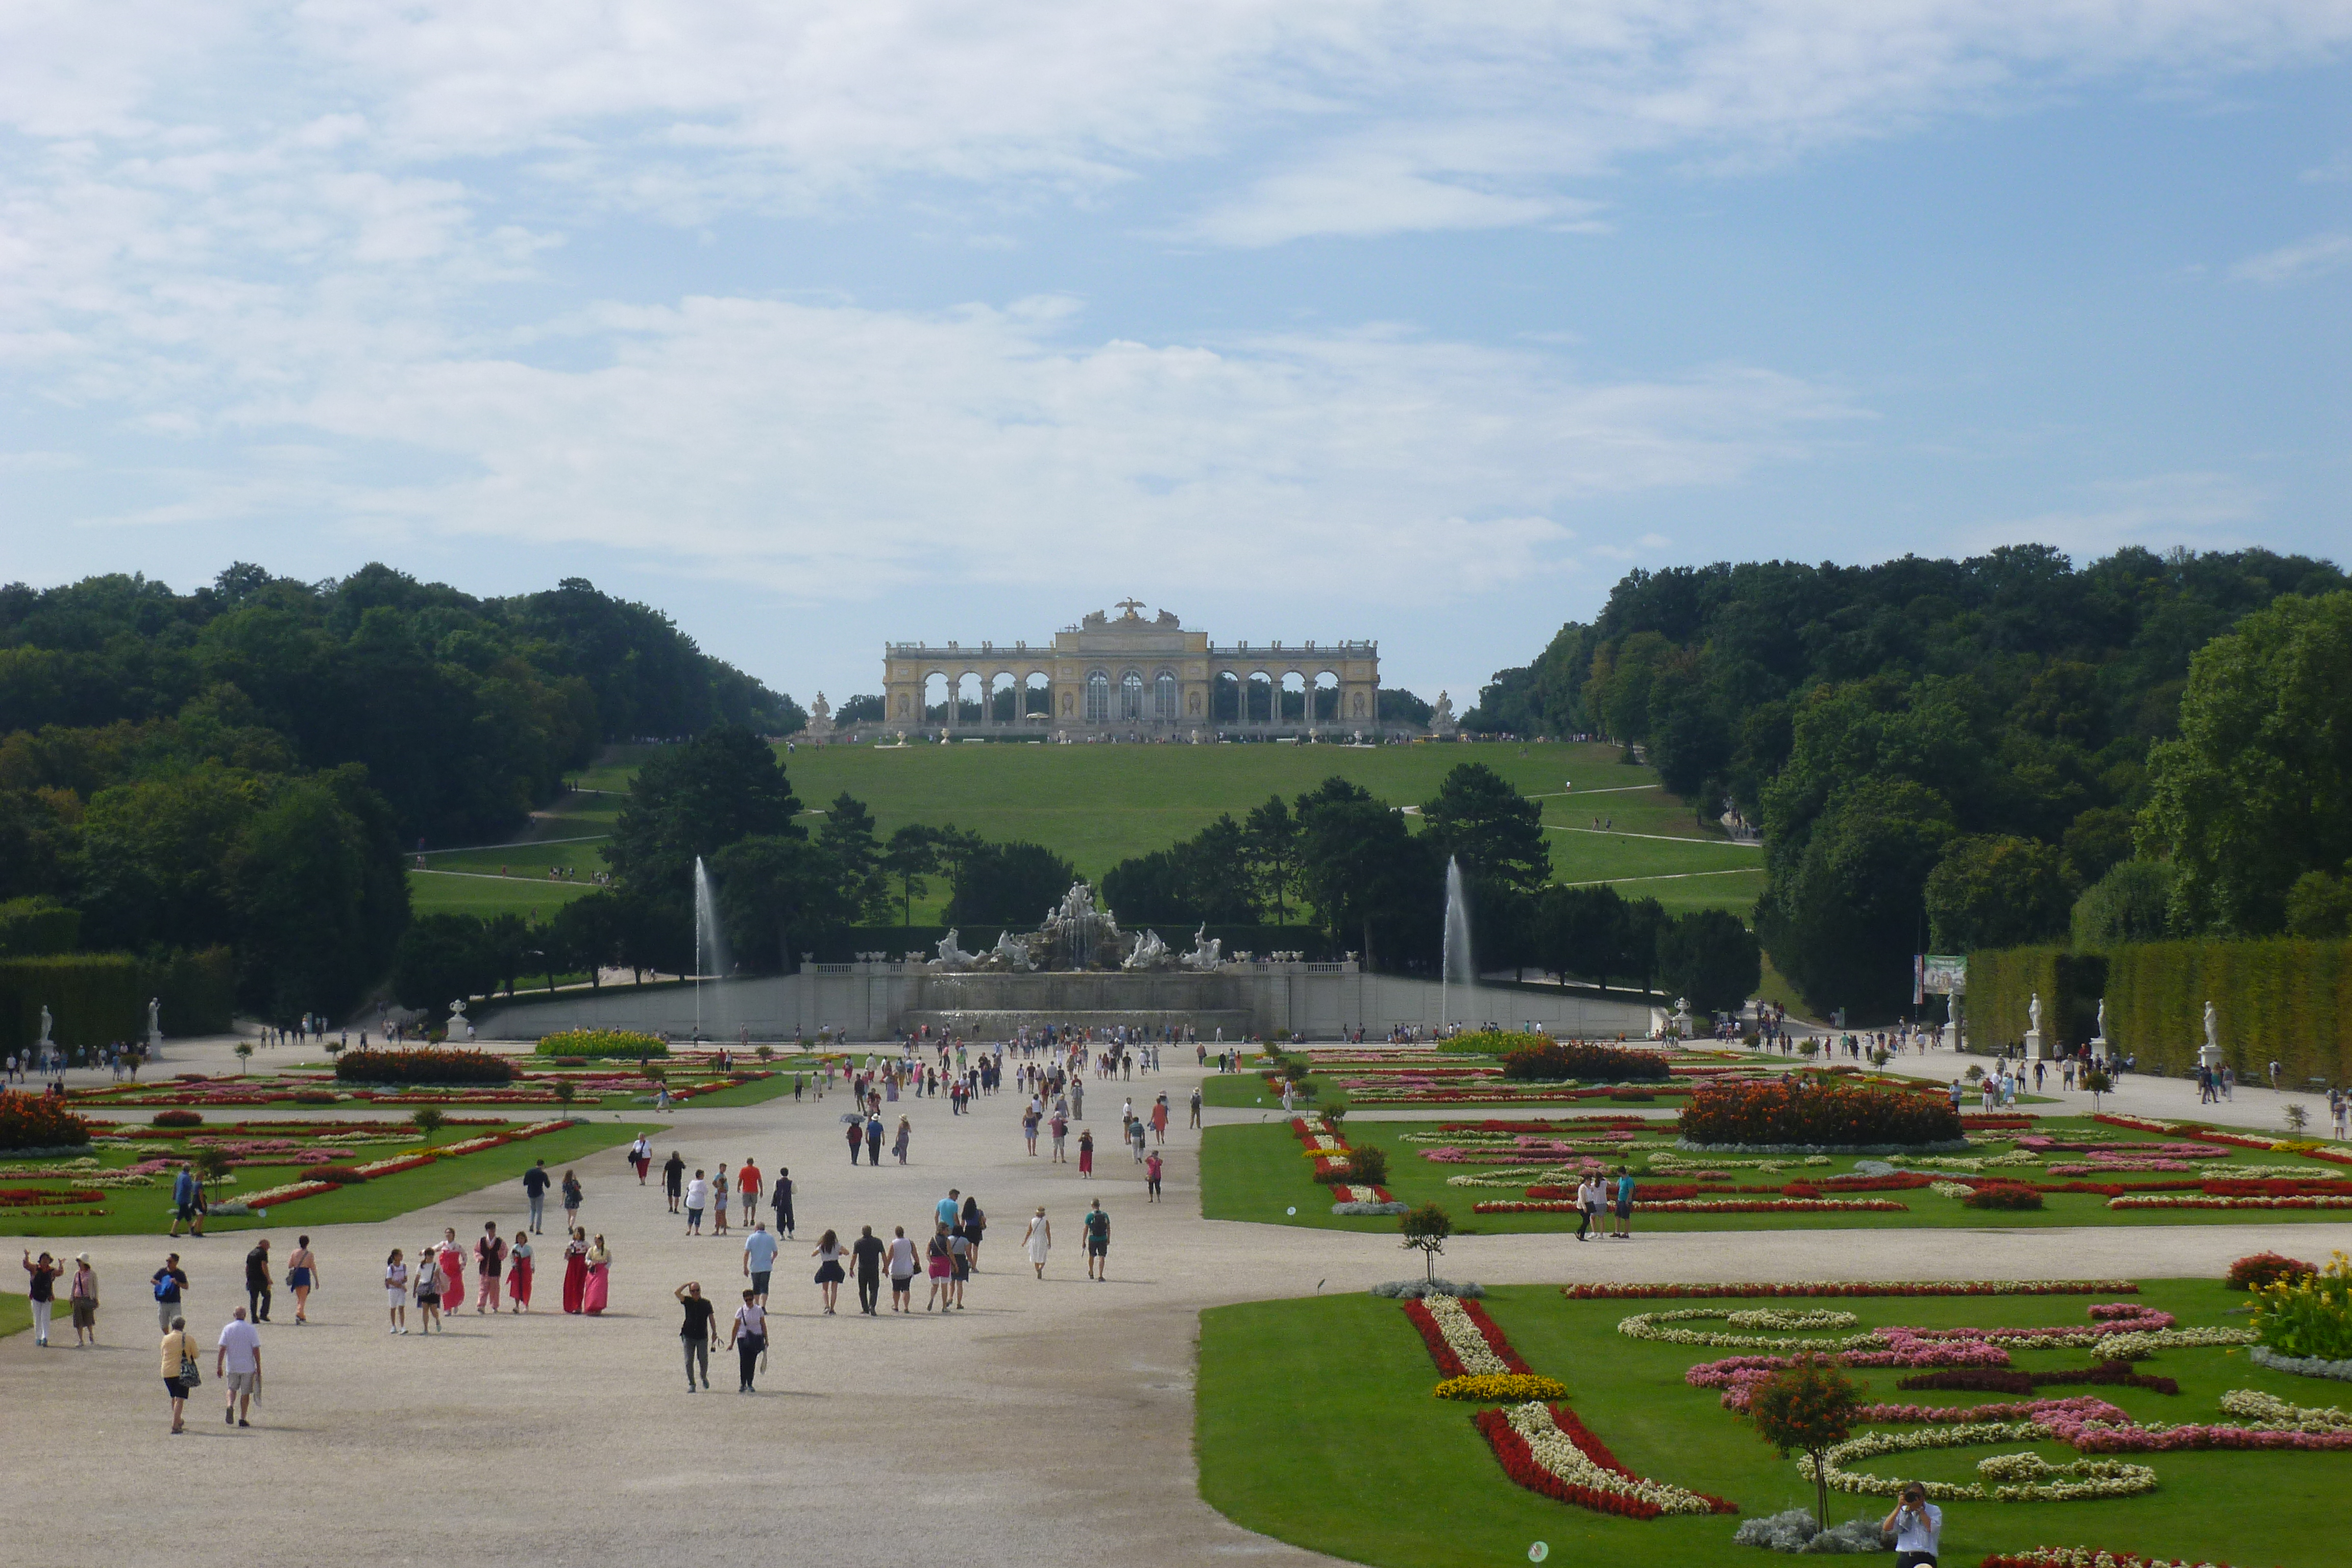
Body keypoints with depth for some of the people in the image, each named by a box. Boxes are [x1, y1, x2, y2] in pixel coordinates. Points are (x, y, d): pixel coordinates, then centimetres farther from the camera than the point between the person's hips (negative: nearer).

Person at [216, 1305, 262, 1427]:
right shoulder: (251, 1329, -5)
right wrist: (258, 1368, -1)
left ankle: (230, 1406, -9)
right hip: (248, 1367, -1)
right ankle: (243, 1418, 7)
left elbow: (222, 1349, -6)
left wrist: (219, 1366, -2)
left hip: (232, 1367, 1)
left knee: (232, 1388, 19)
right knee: (245, 1393, 9)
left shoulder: (227, 1329, -2)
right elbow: (256, 1350, -7)